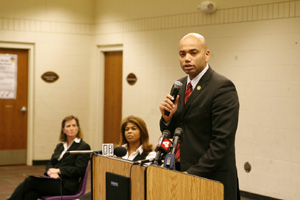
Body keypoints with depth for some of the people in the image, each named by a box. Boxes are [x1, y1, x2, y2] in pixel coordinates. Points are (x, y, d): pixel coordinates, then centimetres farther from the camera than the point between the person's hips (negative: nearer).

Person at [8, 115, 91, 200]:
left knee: (30, 181, -22)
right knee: (30, 193, -26)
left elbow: (79, 170, -9)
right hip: (54, 180, 6)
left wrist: (58, 170, -14)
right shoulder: (60, 146, 23)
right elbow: (50, 163, 16)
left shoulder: (84, 147, 0)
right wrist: (51, 171, -8)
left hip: (66, 185, -6)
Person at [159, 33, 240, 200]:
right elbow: (170, 133, 15)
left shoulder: (222, 87, -13)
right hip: (182, 174, 6)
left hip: (212, 180, -6)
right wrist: (167, 118, -6)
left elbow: (222, 141, -19)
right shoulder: (179, 86, 10)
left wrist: (193, 173, -19)